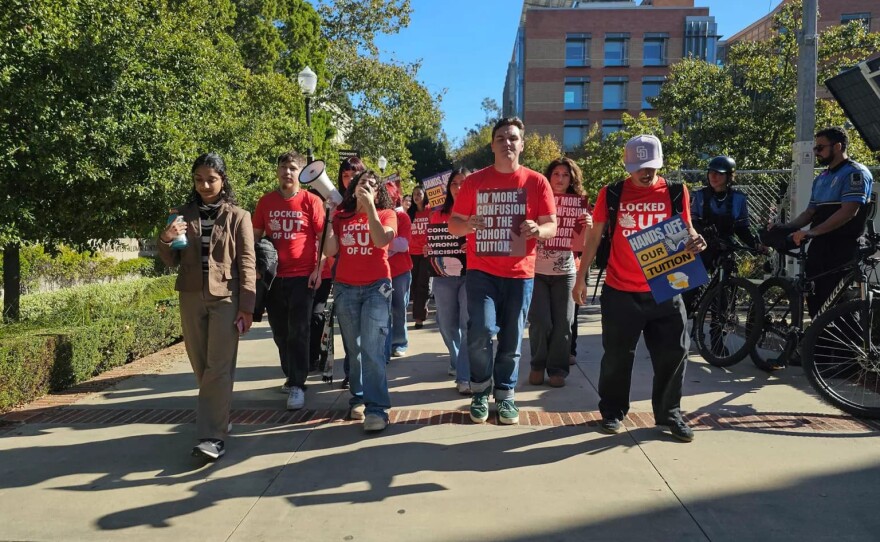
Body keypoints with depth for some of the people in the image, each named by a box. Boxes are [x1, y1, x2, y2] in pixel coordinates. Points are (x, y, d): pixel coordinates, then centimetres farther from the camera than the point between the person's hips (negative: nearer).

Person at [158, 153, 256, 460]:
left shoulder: (238, 216, 1)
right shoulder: (183, 215, 10)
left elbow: (247, 263, -4)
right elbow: (172, 262, 11)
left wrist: (247, 306, -11)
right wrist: (166, 240, -11)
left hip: (226, 297, -4)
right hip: (191, 297, 4)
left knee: (219, 367, -8)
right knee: (201, 366, 11)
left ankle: (213, 436, -8)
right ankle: (218, 418, 28)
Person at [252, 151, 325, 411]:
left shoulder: (311, 201, -3)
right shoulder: (266, 201, 7)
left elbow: (322, 237, -4)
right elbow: (255, 236, 12)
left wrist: (319, 269, -11)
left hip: (302, 276, -4)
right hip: (273, 276, 4)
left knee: (298, 332, -3)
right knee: (280, 332, 13)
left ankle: (297, 385, 4)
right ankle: (291, 376, 30)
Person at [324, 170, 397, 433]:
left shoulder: (386, 214, 4)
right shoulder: (341, 215, 11)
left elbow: (381, 241, -17)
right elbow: (330, 251, 1)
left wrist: (369, 205, -16)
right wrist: (330, 218, -4)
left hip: (376, 286, -3)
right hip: (345, 288, 3)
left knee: (372, 347, -13)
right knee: (354, 348, 8)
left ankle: (376, 408, -13)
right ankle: (359, 398, 19)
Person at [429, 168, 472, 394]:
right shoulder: (438, 213, 11)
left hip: (471, 274, -3)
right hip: (444, 275, 4)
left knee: (468, 324, -9)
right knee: (447, 324, 11)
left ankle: (465, 376, -5)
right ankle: (457, 362, 36)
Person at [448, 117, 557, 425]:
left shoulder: (536, 182, 2)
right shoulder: (475, 181, 3)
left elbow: (552, 225, 3)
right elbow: (453, 225, 6)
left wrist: (538, 230, -20)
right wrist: (468, 225, -17)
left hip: (520, 272, 1)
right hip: (481, 270, -1)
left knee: (512, 339, 7)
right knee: (482, 331, -12)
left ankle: (505, 396, 26)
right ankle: (480, 392, 11)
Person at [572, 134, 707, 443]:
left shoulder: (675, 192, 2)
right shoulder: (611, 194, -1)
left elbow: (686, 230, 11)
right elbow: (594, 237, 4)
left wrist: (695, 240, -13)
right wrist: (581, 278, 2)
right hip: (620, 291, -1)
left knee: (673, 353, 6)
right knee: (617, 356, 8)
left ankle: (669, 413, 24)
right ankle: (613, 412, 25)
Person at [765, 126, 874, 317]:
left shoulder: (855, 173, -7)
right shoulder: (821, 178, 18)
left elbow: (849, 211, -20)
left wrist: (812, 232, -28)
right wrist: (785, 228, 0)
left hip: (841, 249, -8)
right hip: (819, 247, 8)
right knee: (814, 299, 9)